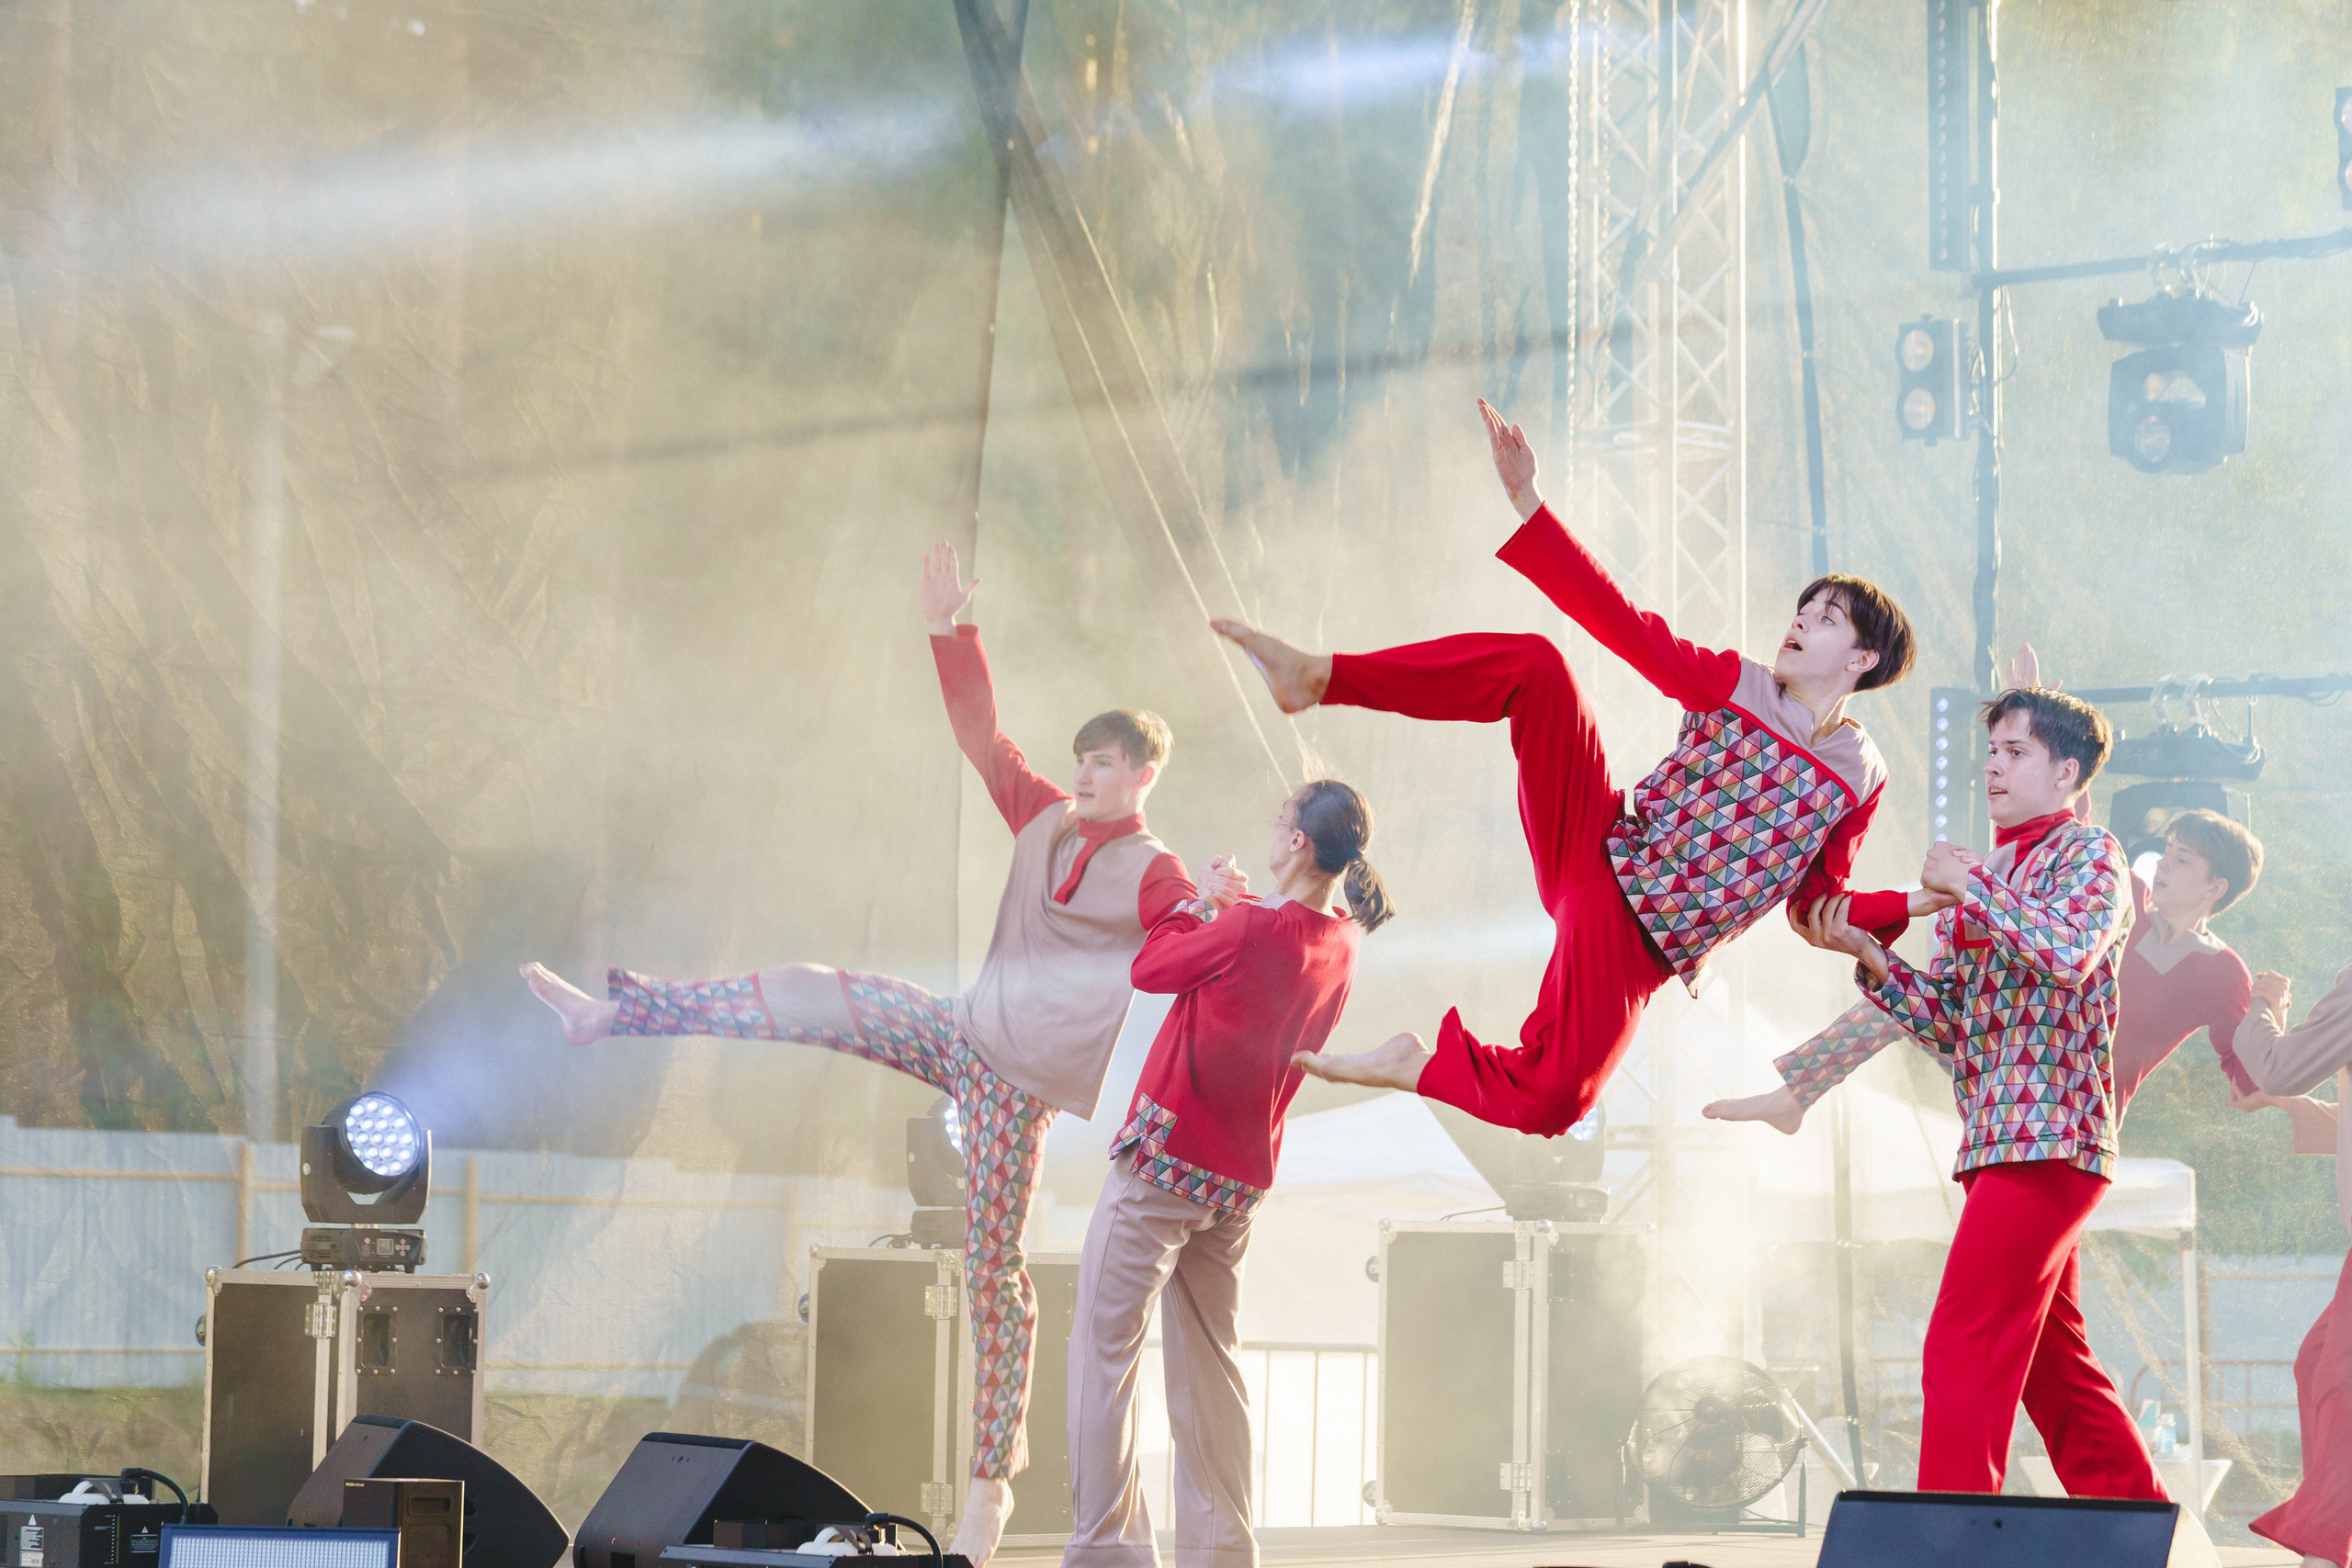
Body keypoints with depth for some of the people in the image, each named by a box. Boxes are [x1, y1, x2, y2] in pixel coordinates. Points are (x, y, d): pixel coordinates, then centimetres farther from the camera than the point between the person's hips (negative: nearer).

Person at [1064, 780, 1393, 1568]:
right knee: (1209, 1364, 13)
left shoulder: (1252, 928, -20)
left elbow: (1150, 968, -5)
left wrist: (1197, 904, 7)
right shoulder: (1339, 946, 5)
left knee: (1104, 1347, -2)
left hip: (1165, 1154, -8)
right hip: (1241, 1177, 8)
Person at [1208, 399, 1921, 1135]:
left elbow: (1818, 904, 9)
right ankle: (1320, 677, -23)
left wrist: (1915, 905, -9)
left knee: (1548, 1103, -21)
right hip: (1598, 848, 1)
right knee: (1532, 663, -21)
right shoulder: (1732, 684, 8)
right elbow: (1616, 617, 2)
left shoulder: (1859, 781, 5)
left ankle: (1422, 1064, 10)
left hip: (1640, 944, -1)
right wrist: (1528, 503, -7)